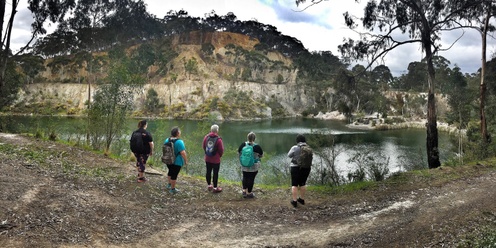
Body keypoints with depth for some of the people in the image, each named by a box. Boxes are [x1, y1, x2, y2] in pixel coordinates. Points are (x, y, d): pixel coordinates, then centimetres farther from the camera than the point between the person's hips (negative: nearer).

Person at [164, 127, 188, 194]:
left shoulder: (167, 140, 0)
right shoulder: (179, 142, -22)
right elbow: (183, 153, -25)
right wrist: (186, 161, -14)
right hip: (177, 162, -7)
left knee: (170, 171, 26)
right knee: (174, 175, 4)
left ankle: (169, 184, 41)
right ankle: (172, 189, 15)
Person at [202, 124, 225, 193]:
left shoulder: (206, 137, -4)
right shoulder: (218, 139, -19)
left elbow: (204, 146, 7)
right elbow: (221, 150, -12)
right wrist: (220, 155, 8)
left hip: (207, 159, 5)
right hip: (216, 160, -5)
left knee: (208, 172, 16)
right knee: (215, 173, 4)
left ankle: (209, 185, 30)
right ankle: (215, 188, 11)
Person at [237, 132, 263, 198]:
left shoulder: (243, 145, -7)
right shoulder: (257, 147, -15)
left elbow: (238, 153, 5)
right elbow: (261, 155, -1)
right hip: (254, 166, -3)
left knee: (245, 178, 18)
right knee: (251, 179, 7)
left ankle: (244, 191, 20)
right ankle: (249, 193, 17)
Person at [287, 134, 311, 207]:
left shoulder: (295, 148, -14)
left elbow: (289, 155, -1)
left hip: (296, 168, -4)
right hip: (306, 168, 4)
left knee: (294, 185, 4)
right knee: (302, 183, 17)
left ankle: (294, 201, 3)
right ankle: (302, 199, 24)